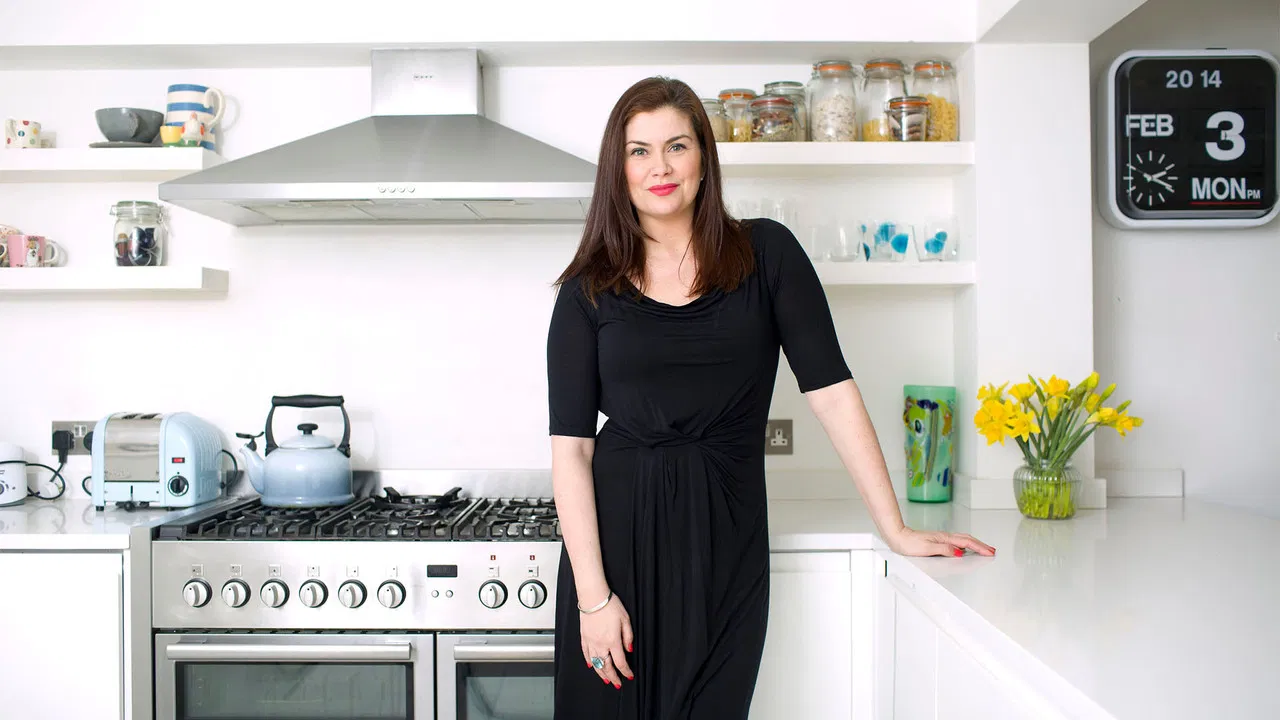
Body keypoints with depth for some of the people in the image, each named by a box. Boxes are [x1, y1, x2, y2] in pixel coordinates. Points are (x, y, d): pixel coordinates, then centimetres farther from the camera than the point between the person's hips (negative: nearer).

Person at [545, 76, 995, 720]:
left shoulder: (766, 254, 1)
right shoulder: (588, 291, 0)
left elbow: (831, 392, -2)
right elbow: (571, 448, -4)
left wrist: (895, 530, -4)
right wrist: (594, 594, -11)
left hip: (726, 544, 0)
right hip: (615, 535, 0)